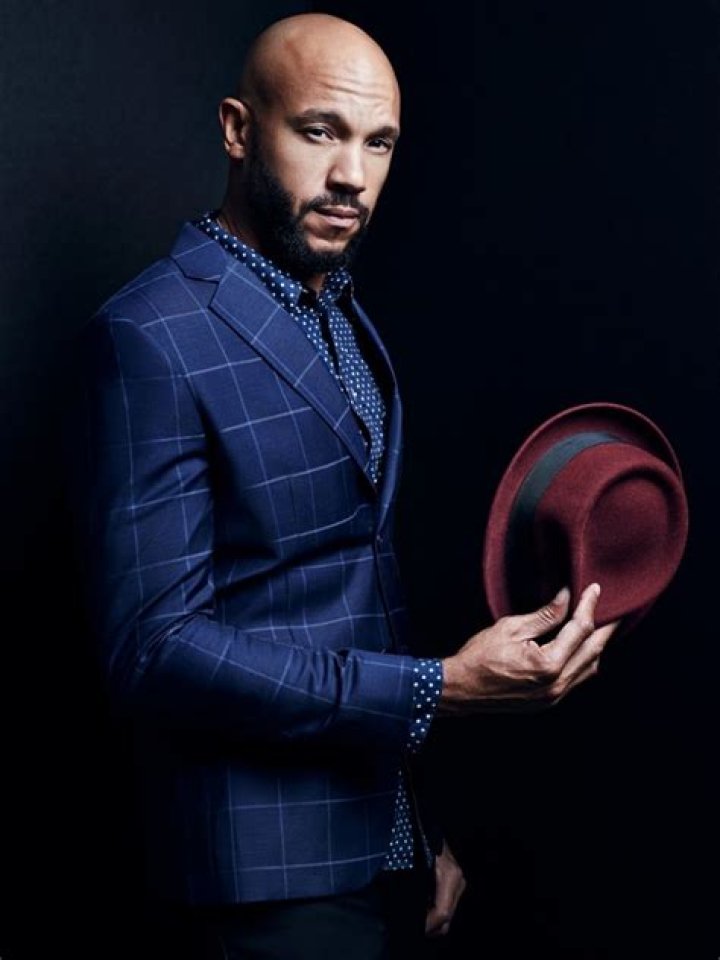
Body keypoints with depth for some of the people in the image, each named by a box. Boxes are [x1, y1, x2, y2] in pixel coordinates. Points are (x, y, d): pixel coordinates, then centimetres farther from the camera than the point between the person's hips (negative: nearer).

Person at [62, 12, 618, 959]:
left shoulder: (348, 326, 11)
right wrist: (444, 687, -23)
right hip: (271, 876, -7)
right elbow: (155, 649, -21)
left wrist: (427, 836, 12)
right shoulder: (150, 337, -15)